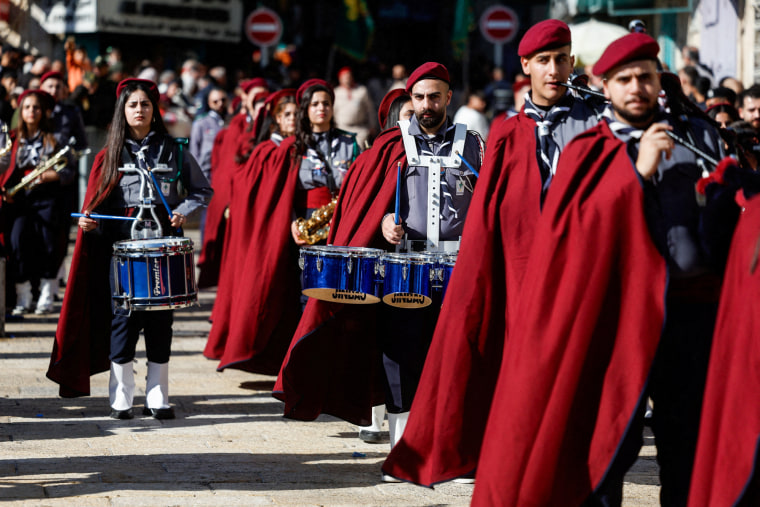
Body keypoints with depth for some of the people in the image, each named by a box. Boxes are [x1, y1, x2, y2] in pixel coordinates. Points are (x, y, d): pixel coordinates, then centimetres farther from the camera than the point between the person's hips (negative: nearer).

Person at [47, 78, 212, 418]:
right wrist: (89, 220, -11)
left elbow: (202, 191, 12)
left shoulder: (173, 150, 7)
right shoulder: (110, 155, 9)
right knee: (124, 315, -4)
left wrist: (183, 212, -5)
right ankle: (121, 398, 3)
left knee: (160, 316, 0)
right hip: (122, 241, 0)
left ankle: (157, 396, 7)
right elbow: (98, 203, 9)